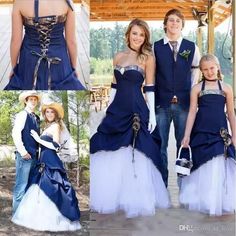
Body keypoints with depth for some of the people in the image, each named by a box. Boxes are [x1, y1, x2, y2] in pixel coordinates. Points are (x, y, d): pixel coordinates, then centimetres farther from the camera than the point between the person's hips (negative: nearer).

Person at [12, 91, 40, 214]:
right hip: (25, 155, -8)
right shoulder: (22, 115, -6)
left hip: (34, 155, 8)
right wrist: (23, 152, -17)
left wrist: (37, 152, 10)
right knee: (21, 184, -6)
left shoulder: (36, 118, 18)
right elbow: (15, 133, -15)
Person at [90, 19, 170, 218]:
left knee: (134, 156, 1)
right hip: (117, 109, 5)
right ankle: (112, 195, 28)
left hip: (136, 110, -5)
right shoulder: (119, 57, 11)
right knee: (109, 155, 10)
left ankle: (135, 199, 17)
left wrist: (152, 114, -10)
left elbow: (150, 88, -5)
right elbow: (114, 86, 14)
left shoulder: (148, 57, -2)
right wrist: (108, 108, 13)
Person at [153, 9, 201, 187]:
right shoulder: (156, 47, 4)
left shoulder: (192, 48, 7)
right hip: (161, 103, 0)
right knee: (160, 145, 4)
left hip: (184, 103, 1)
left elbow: (196, 72, 10)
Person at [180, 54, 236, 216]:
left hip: (220, 133, 1)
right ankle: (203, 201, 18)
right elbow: (192, 112, 3)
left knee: (220, 166, -4)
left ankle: (219, 201, 12)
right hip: (201, 132, 0)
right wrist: (187, 135, -3)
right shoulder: (197, 89, 5)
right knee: (203, 167, 4)